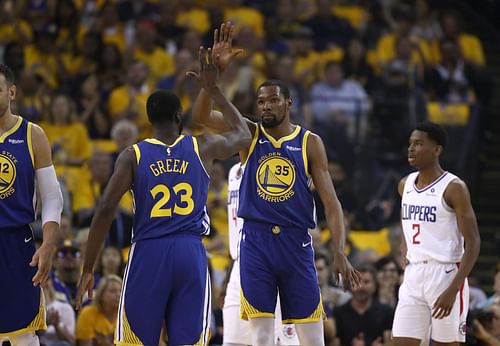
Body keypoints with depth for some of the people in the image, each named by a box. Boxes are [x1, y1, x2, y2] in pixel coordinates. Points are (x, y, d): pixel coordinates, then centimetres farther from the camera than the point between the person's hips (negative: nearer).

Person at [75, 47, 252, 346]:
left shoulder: (133, 155, 2)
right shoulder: (203, 148, 7)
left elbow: (106, 210, -6)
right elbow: (243, 134, 28)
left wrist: (88, 269, -1)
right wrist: (214, 90, 32)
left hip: (148, 254, -1)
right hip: (191, 254, 1)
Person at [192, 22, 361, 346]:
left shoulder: (310, 142, 4)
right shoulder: (249, 134, 7)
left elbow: (331, 202, 1)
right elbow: (201, 115, -7)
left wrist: (340, 254, -9)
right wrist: (216, 69, -20)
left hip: (296, 242, -1)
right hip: (256, 240, 1)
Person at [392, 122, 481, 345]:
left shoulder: (453, 188, -10)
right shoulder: (405, 185, 10)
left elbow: (473, 243, -12)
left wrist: (452, 290, -20)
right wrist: (405, 254, 7)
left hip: (445, 274, -6)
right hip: (413, 276, 6)